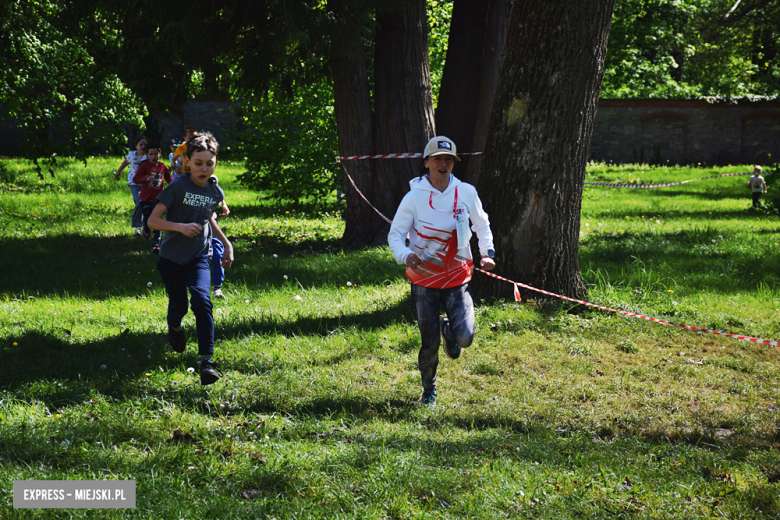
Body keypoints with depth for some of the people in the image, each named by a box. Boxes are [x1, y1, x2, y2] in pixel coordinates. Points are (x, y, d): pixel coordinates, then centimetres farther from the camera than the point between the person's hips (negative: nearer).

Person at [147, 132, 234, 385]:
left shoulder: (215, 192, 0)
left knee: (201, 301, -20)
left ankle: (206, 361, -22)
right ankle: (175, 327, 50)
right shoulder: (178, 187, -15)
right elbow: (152, 220, -16)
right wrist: (180, 226, -29)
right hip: (171, 257, -2)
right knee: (178, 305, 11)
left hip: (198, 257, 2)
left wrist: (227, 243, 16)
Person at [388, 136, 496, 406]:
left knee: (464, 338, -13)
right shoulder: (415, 197, -8)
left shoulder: (466, 193, -2)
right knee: (430, 344, 2)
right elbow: (395, 234, -3)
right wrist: (405, 255, -24)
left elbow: (482, 224, 16)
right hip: (424, 276, -1)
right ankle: (429, 390, 28)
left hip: (457, 276, 1)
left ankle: (448, 327, 24)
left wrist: (487, 253, 2)